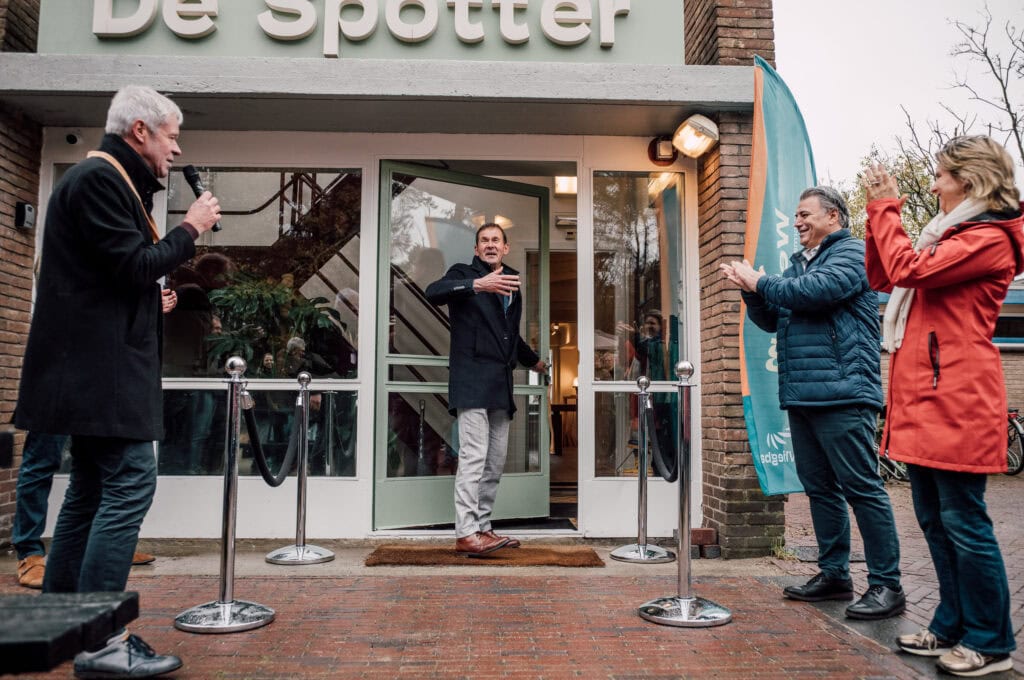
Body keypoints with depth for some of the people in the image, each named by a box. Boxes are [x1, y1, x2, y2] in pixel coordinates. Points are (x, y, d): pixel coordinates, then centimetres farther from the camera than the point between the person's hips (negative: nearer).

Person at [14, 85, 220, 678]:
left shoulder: (107, 179, 20)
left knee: (93, 489, 15)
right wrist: (189, 230, -7)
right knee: (130, 484, -11)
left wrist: (181, 237, 13)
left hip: (96, 368, 11)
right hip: (104, 368, -11)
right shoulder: (101, 178, -12)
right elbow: (134, 268, -18)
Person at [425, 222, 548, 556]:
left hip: (501, 385, 7)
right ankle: (465, 534, -11)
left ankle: (482, 528, 17)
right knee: (474, 457, -13)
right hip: (472, 381, -7)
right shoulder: (464, 274, 2)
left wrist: (534, 361, 47)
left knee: (495, 462, 9)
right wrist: (479, 284, -33)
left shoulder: (511, 282, 21)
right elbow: (433, 291, -21)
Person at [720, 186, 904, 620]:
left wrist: (760, 282, -8)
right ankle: (833, 575, 21)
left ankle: (886, 585, 3)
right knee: (820, 487, 11)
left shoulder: (851, 252, -2)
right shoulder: (798, 263, 23)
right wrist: (752, 291, 3)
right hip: (801, 396, 9)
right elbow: (771, 320, 22)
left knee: (862, 488, -5)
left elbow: (818, 290, -20)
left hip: (842, 393, -8)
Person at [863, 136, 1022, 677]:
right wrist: (878, 210, 10)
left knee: (963, 522, -1)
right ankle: (951, 627, 27)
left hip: (956, 403, -10)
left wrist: (886, 207, -10)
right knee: (935, 520, 15)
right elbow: (881, 277, 18)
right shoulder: (950, 235, 20)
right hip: (923, 399, 10)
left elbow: (907, 271, -20)